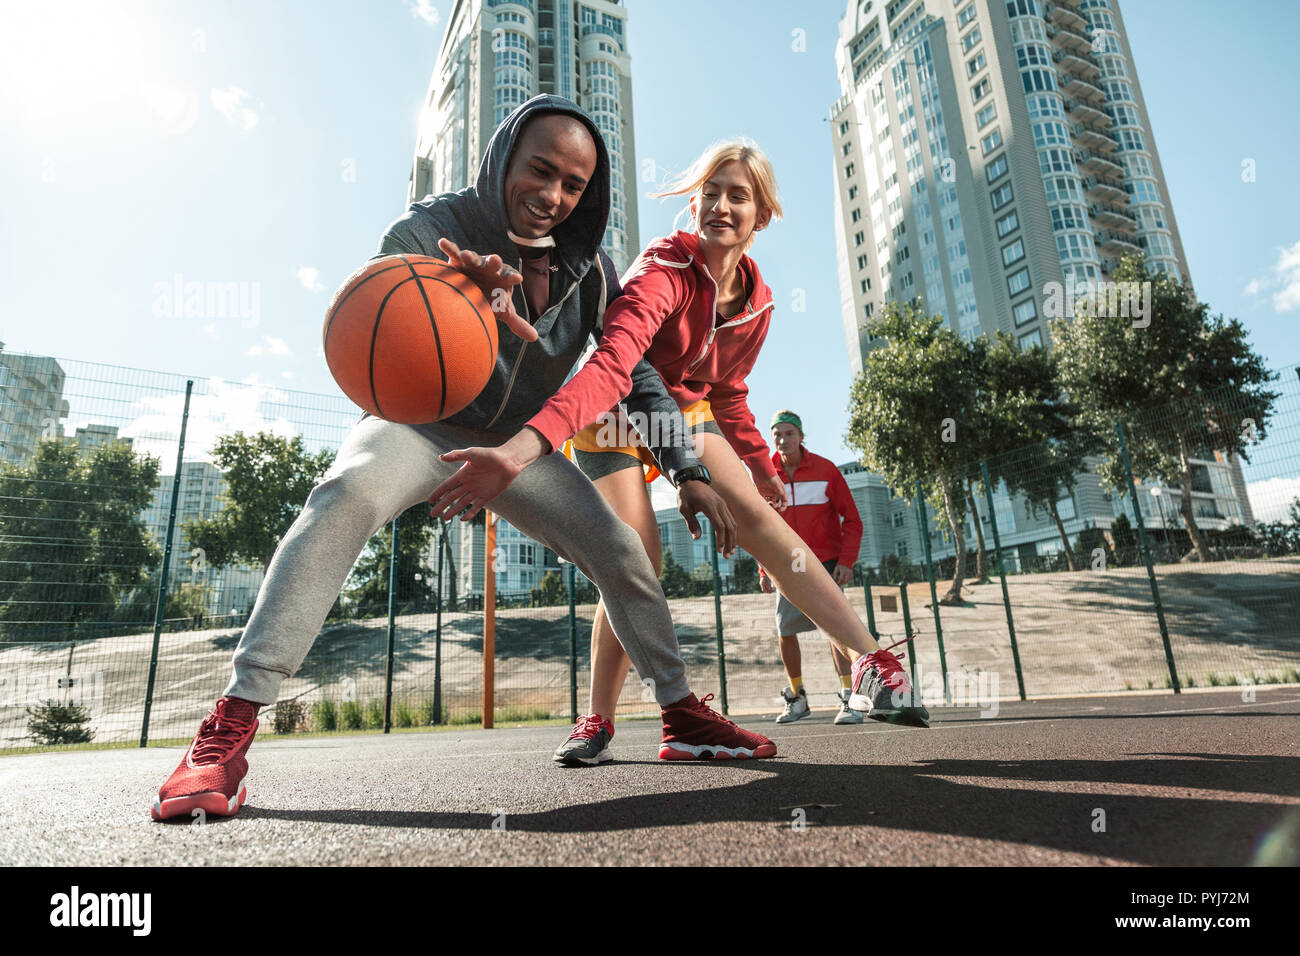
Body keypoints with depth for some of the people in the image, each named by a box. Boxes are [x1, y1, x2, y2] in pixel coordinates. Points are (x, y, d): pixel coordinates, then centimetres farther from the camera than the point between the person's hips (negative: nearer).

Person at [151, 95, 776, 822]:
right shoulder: (430, 230, -15)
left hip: (519, 442, 4)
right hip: (426, 425, -3)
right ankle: (231, 728, -30)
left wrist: (687, 472, -5)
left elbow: (638, 373, 2)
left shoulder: (588, 267, -4)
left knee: (624, 554, -6)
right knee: (348, 494, -35)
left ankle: (684, 715, 13)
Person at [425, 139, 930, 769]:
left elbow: (728, 397, 7)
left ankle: (871, 660, -16)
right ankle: (598, 722, -1)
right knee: (639, 556, -19)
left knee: (754, 513, -18)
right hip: (614, 411, -4)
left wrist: (760, 467, -1)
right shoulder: (665, 269, -29)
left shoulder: (756, 300, -7)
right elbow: (610, 366, -47)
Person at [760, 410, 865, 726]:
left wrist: (846, 561, -13)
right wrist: (764, 569, 3)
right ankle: (797, 697, 22)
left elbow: (852, 519, -3)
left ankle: (849, 700, -10)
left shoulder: (825, 469, -7)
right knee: (785, 632, 4)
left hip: (826, 563, -3)